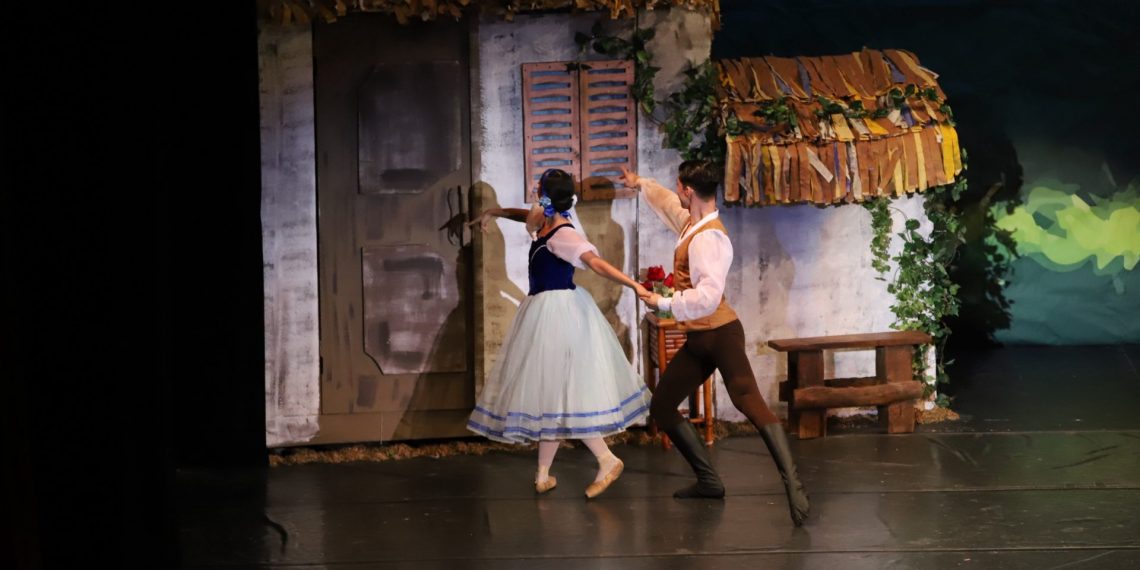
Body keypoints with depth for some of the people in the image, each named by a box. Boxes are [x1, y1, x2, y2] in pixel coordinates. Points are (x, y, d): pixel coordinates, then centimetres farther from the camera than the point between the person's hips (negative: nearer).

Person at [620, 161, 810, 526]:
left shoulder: (709, 238, -18)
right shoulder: (690, 222, 10)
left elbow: (708, 297, -28)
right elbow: (670, 205, 36)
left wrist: (664, 304, -19)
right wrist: (641, 184, 48)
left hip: (720, 334, -10)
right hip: (696, 340, 10)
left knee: (748, 400, -24)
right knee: (661, 408, 10)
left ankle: (792, 484, -34)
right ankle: (709, 480, 13)